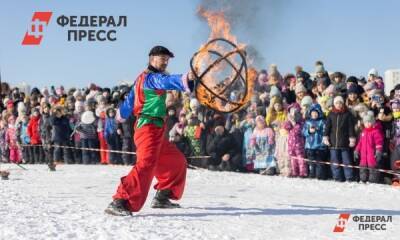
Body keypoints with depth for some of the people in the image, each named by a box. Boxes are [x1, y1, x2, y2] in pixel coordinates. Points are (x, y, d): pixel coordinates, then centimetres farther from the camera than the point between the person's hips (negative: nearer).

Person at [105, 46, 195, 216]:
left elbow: (129, 101, 29)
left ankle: (162, 197, 27)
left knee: (176, 161, 21)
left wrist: (122, 113, 45)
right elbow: (167, 81, -34)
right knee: (146, 165, -26)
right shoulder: (151, 77, -11)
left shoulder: (143, 78, 20)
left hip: (156, 130, 11)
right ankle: (119, 203, -33)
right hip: (149, 127, -11)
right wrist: (184, 79, -51)